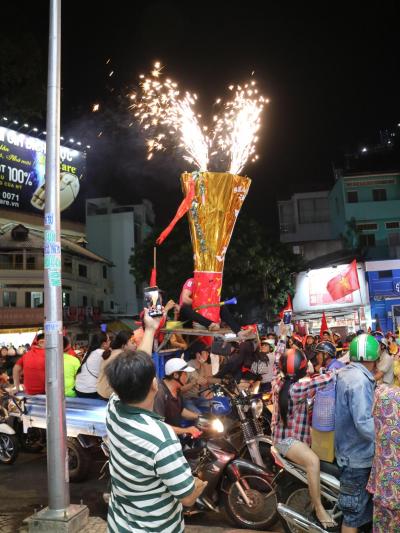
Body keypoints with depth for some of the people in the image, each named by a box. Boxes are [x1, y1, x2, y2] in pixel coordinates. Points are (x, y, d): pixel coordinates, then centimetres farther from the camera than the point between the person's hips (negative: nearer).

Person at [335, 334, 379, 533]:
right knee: (355, 511, 6)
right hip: (358, 454, -9)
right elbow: (364, 423, -29)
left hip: (347, 448, 9)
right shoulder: (360, 380, -25)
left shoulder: (344, 373, 5)